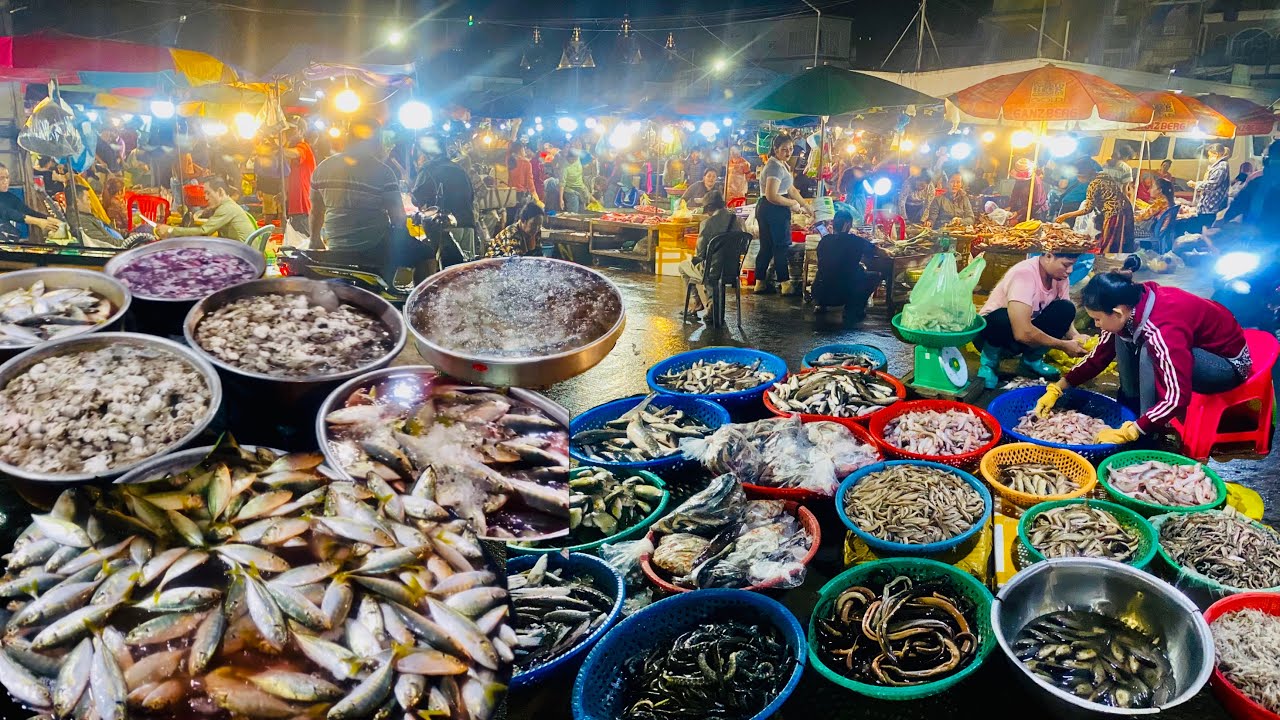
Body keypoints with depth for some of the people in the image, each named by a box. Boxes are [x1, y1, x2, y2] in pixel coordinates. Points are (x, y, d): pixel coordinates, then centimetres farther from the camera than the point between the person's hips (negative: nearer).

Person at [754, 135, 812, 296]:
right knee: (781, 246, -1)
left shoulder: (781, 165, 15)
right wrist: (792, 203, -13)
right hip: (774, 210, -10)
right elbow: (771, 196, -24)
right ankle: (786, 284, 6)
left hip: (765, 210, 10)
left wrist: (805, 207, 13)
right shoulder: (775, 167, -17)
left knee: (767, 247, 12)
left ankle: (760, 283, 17)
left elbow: (791, 189, 17)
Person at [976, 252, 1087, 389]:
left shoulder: (1059, 275, -8)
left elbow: (1064, 317, 2)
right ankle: (990, 359, -10)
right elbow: (1022, 332, -38)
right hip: (991, 330, -7)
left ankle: (1032, 359, 1)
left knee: (1066, 309, -16)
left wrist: (1075, 337, -20)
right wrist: (1064, 345, -28)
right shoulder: (1024, 274, -30)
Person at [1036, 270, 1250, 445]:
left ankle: (1148, 437, -19)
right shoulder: (1132, 305, -12)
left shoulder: (1162, 330, -36)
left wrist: (1126, 433, -37)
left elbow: (1177, 398, -39)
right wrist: (1056, 389, -5)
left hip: (1230, 362, -8)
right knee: (1123, 334, -7)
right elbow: (1099, 356, 1)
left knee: (1150, 353, -32)